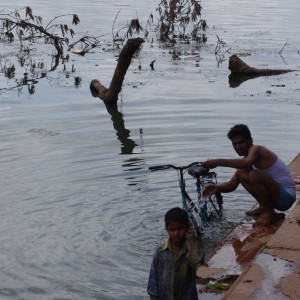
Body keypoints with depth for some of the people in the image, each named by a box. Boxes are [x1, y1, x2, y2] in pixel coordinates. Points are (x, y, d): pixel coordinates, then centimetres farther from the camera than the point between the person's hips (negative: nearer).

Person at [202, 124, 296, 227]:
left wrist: (218, 162, -38)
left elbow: (247, 163, -40)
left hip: (286, 196, -9)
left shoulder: (256, 150, -16)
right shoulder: (246, 160, 11)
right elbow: (232, 184, 8)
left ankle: (270, 213, -12)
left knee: (255, 176, -29)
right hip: (274, 195, 9)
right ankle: (264, 207, 11)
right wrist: (217, 188, -13)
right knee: (243, 175, 6)